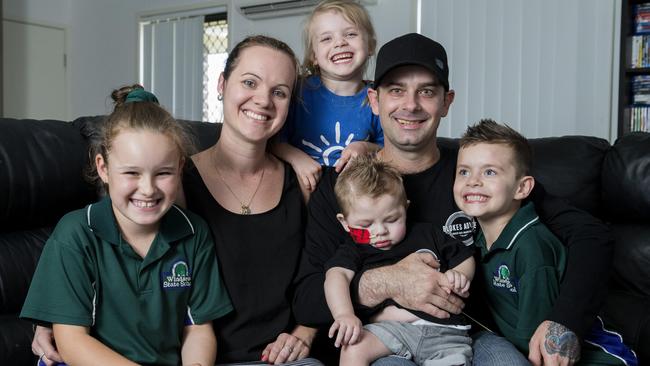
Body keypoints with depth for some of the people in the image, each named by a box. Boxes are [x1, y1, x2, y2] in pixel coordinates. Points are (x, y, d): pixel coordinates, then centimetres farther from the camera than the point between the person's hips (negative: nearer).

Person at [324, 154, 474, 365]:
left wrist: (459, 275, 3)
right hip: (390, 328, -1)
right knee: (353, 348, -27)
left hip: (443, 327, 2)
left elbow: (465, 258, 27)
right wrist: (344, 314, -30)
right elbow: (337, 275, -10)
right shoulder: (354, 250, 10)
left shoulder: (426, 235, 18)